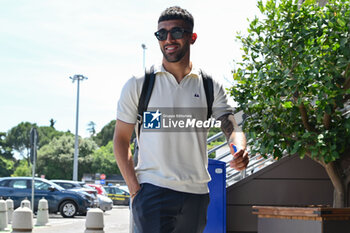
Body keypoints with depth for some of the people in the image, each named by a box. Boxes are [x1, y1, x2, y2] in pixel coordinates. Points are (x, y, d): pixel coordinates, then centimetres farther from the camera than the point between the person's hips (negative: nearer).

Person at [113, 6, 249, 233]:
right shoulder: (139, 84, 3)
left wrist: (240, 151, -24)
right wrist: (135, 188, -5)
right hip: (153, 191, -2)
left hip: (196, 194, 3)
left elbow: (231, 126, 0)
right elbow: (121, 139, 5)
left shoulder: (211, 87, 8)